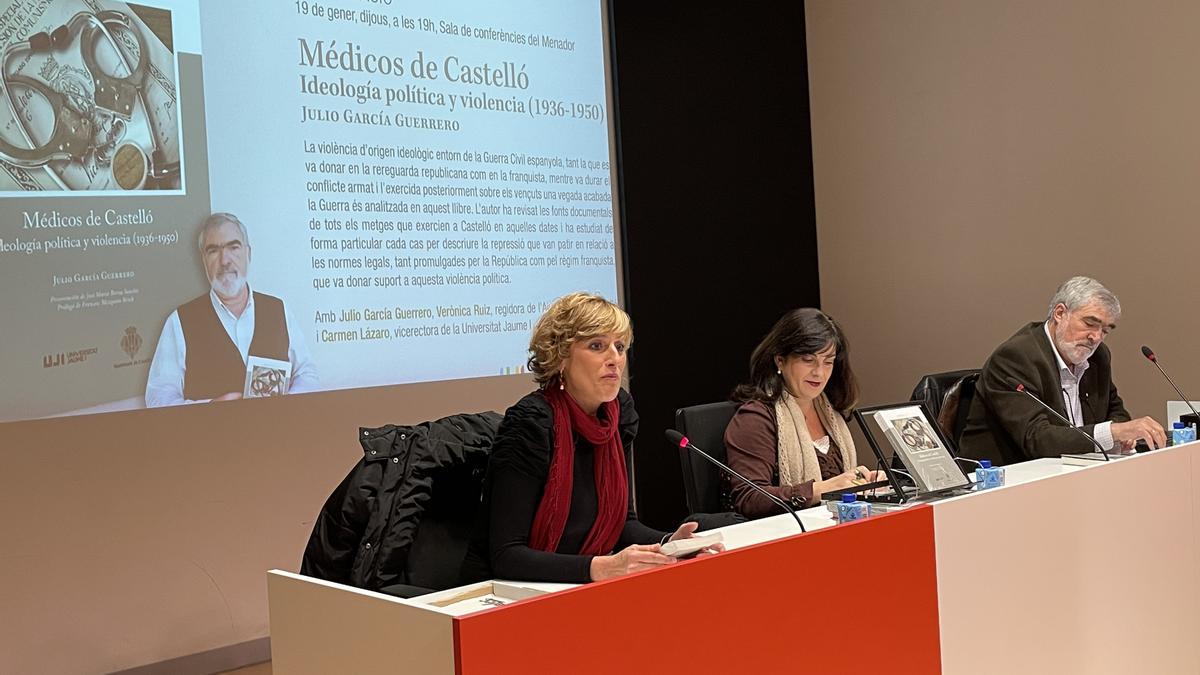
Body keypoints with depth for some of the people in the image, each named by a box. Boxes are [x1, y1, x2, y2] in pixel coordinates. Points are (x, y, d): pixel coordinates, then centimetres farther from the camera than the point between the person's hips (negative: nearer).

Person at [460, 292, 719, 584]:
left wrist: (670, 544, -11)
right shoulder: (531, 423, -20)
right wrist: (602, 567, -33)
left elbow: (622, 522, 8)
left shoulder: (621, 411, 2)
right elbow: (505, 556, -23)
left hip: (575, 589, 6)